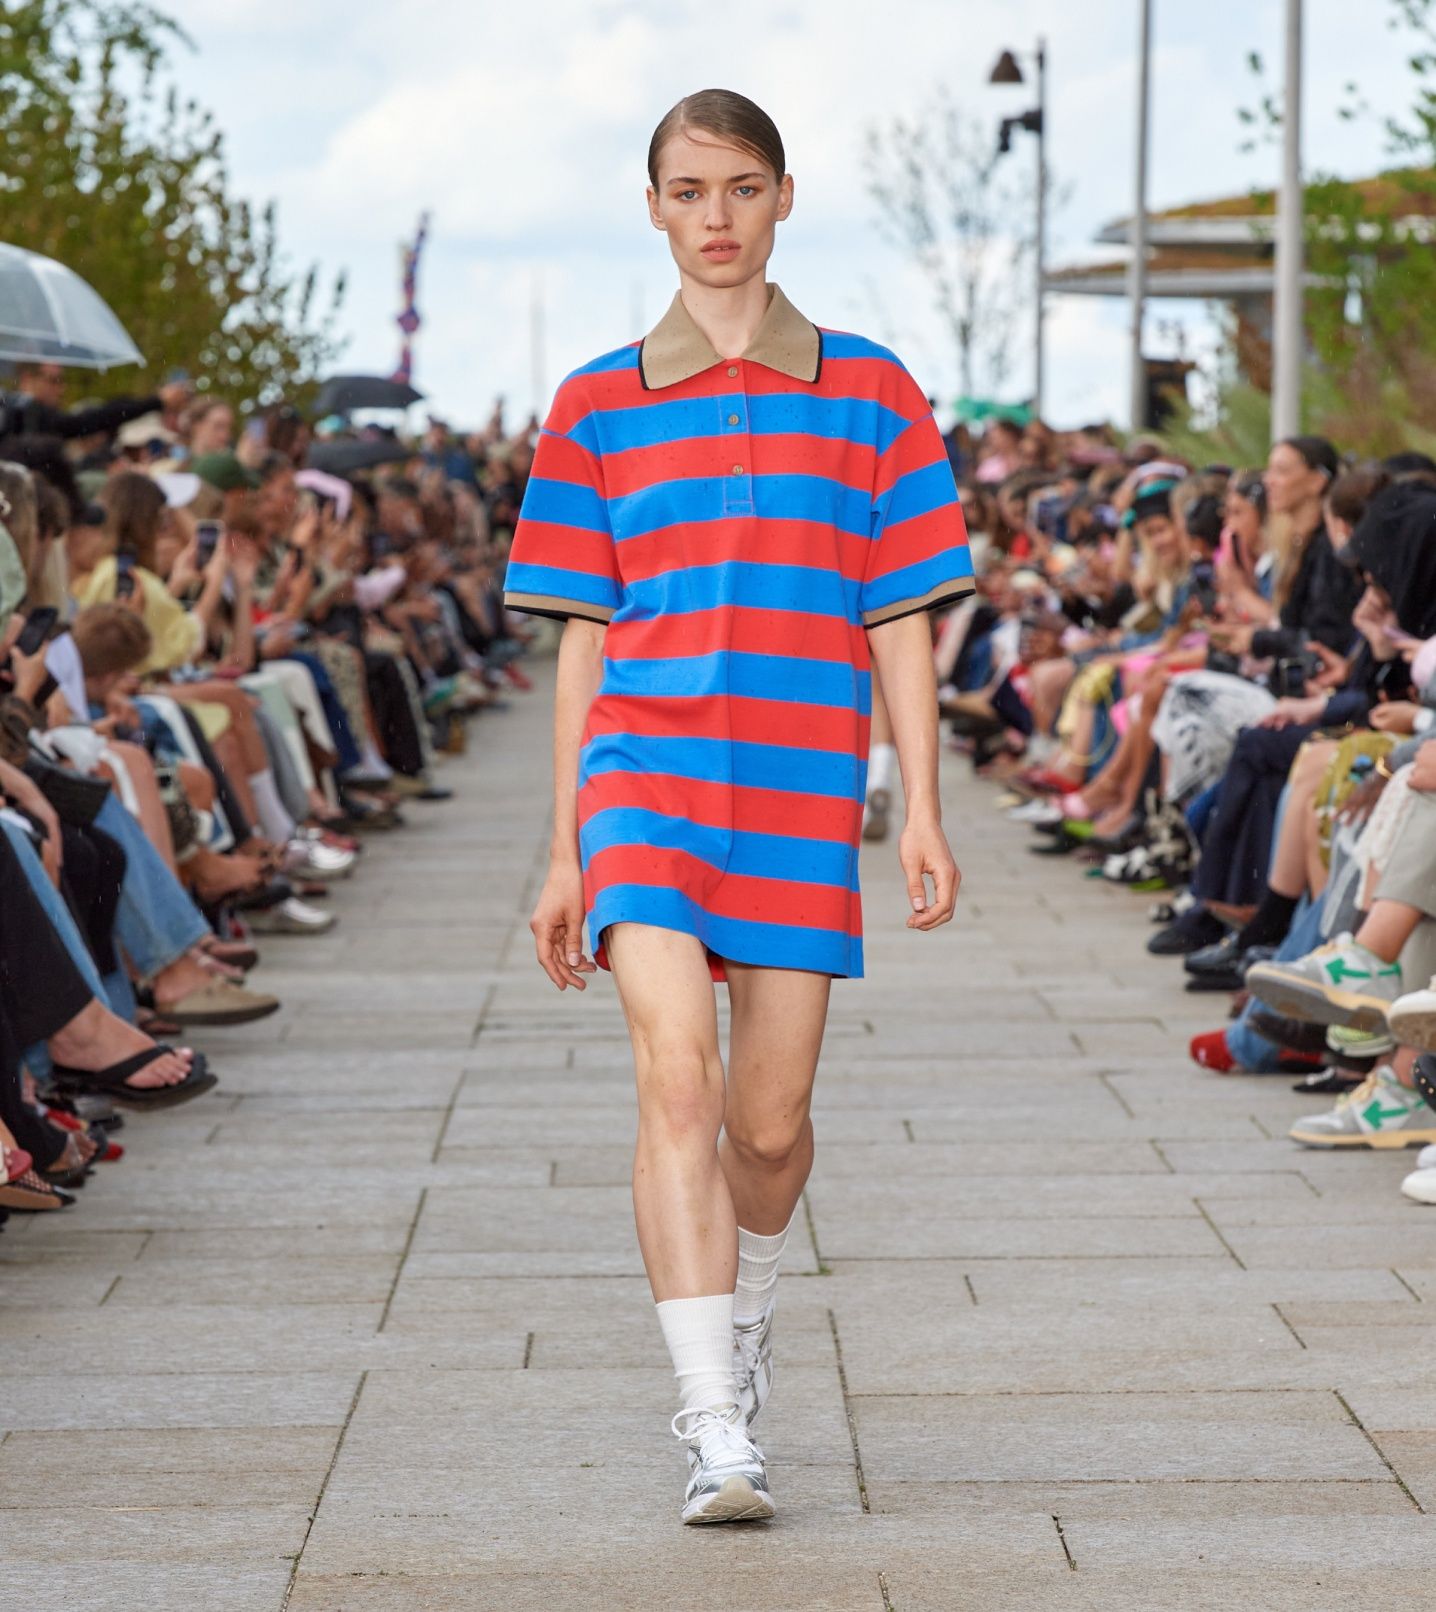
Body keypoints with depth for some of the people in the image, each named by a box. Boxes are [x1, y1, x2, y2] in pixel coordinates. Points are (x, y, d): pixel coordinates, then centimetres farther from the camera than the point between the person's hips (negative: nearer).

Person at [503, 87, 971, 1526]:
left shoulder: (868, 394, 7)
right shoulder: (596, 407, 7)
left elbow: (901, 621, 8)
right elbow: (582, 639, 9)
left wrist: (921, 810, 0)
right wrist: (565, 851, 7)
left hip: (805, 788, 1)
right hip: (645, 769, -1)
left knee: (769, 1119, 5)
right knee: (676, 1079, -18)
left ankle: (742, 1307, 38)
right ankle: (717, 1434, -19)